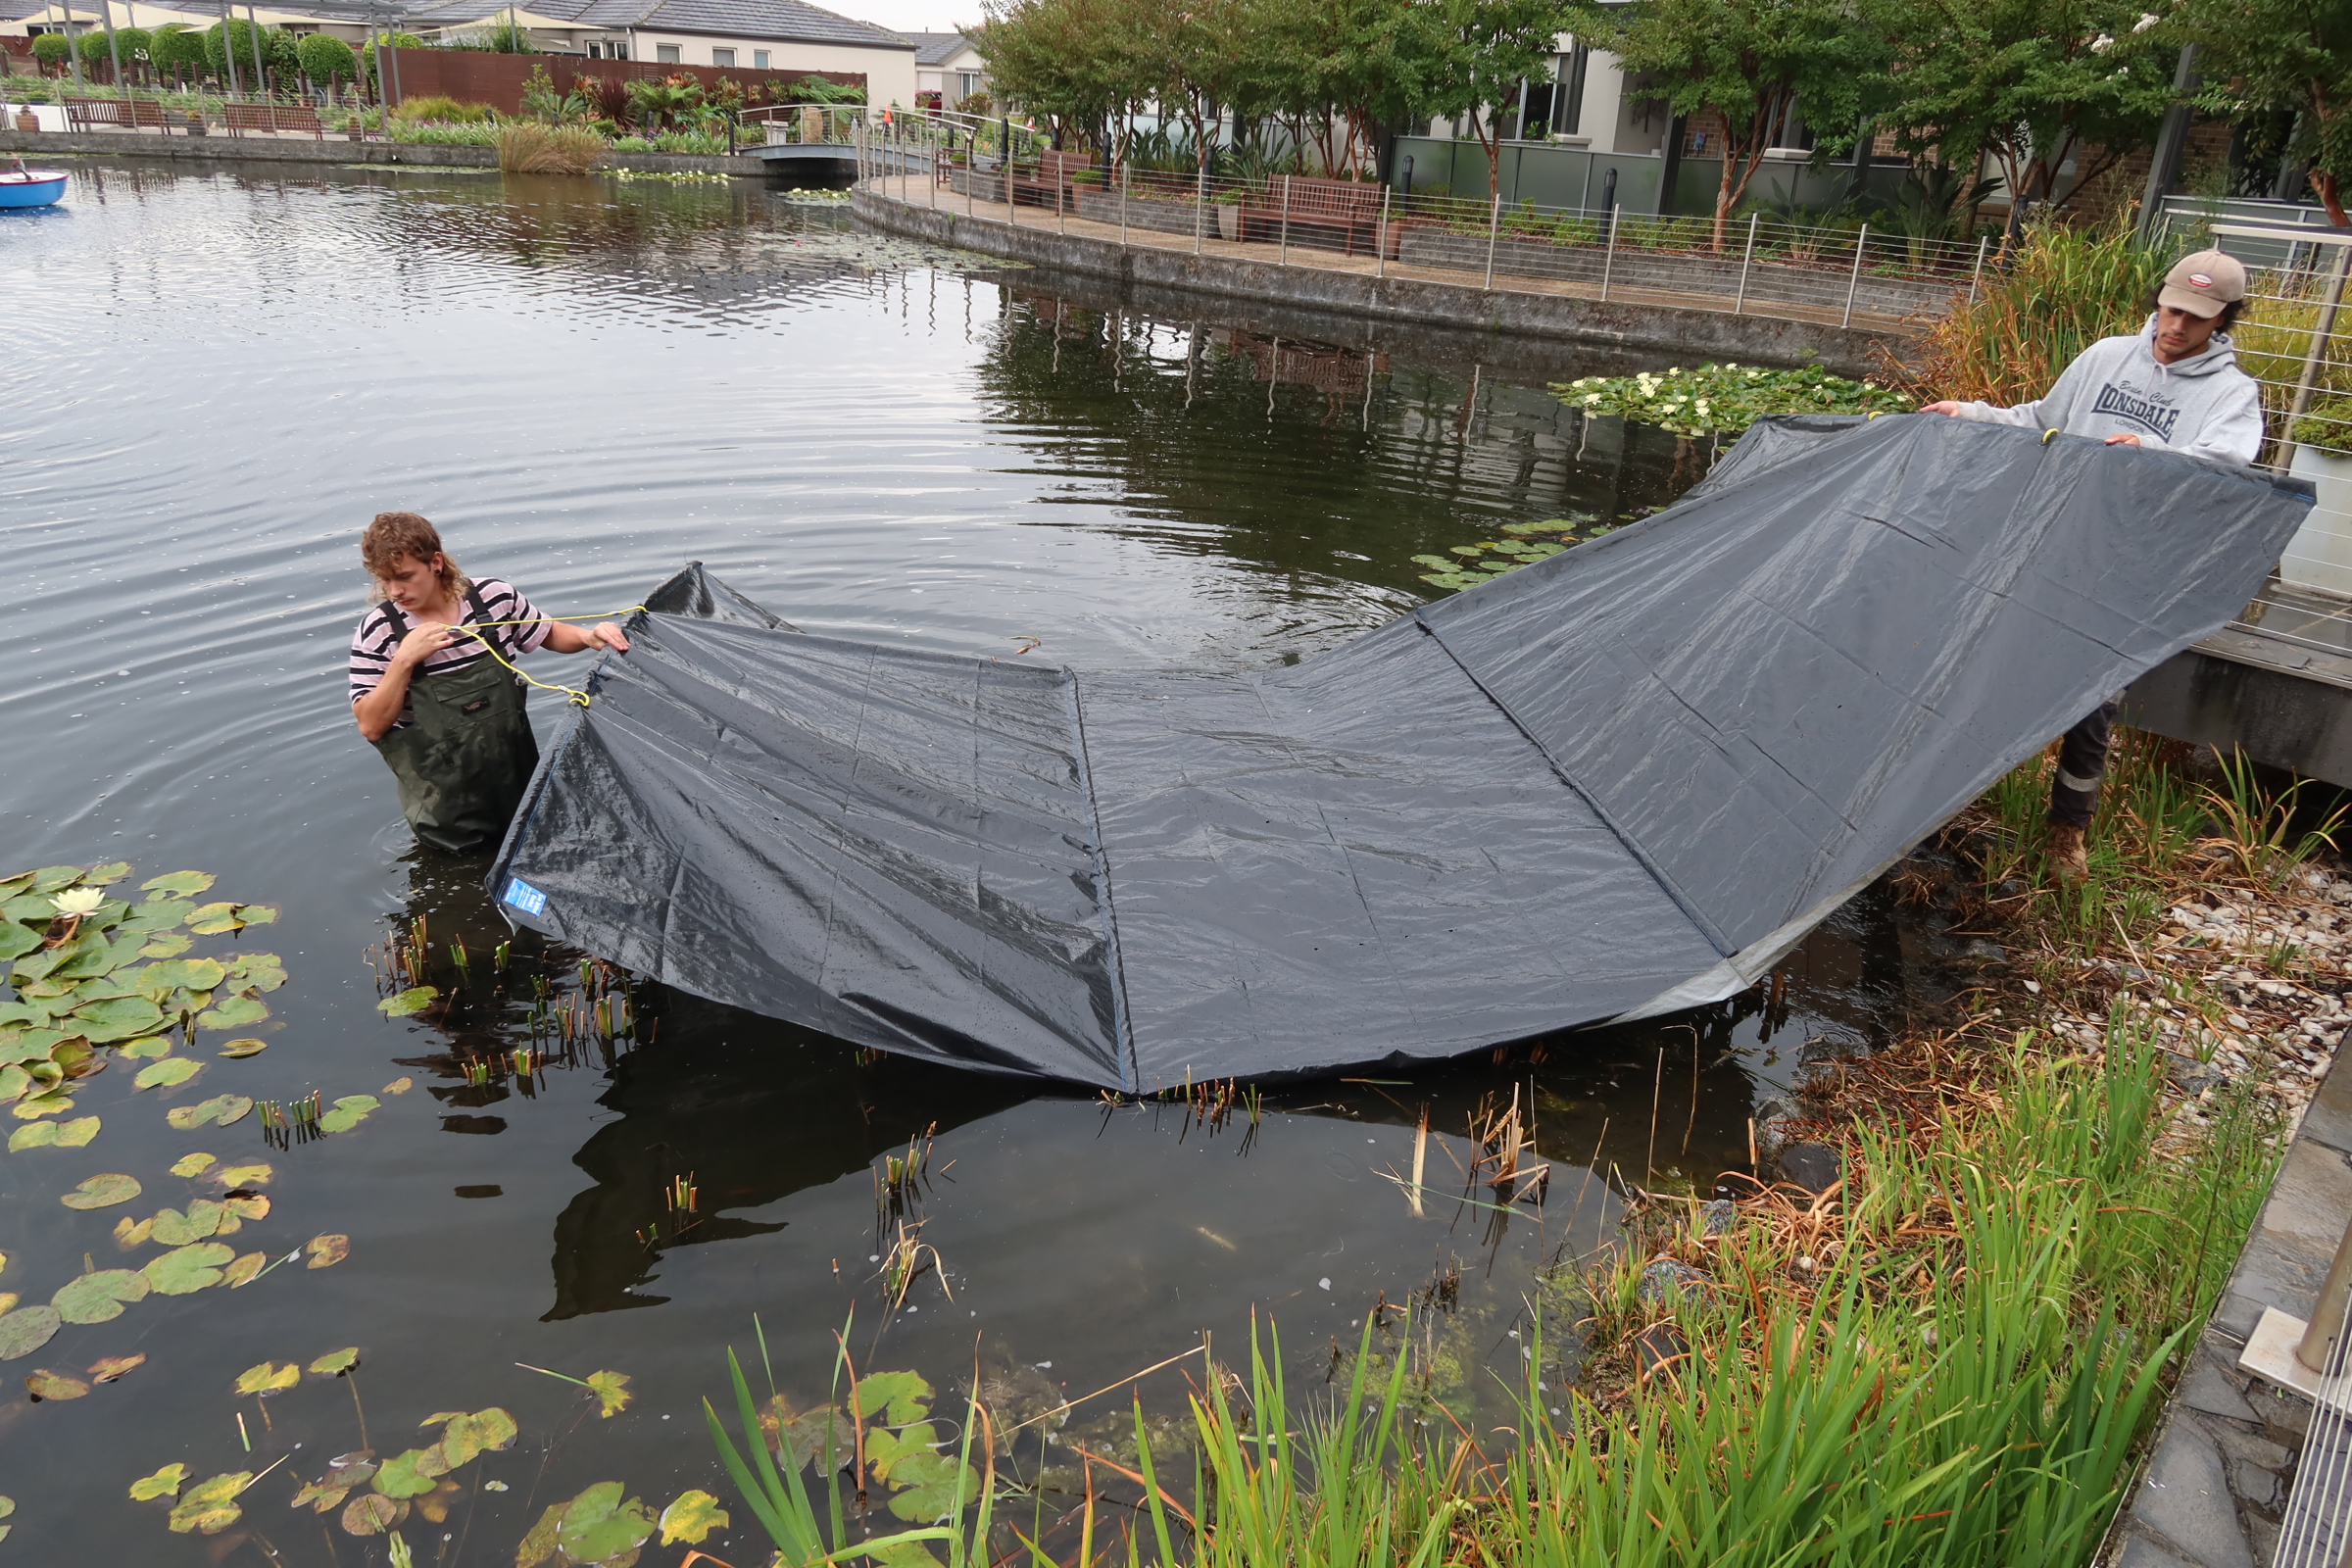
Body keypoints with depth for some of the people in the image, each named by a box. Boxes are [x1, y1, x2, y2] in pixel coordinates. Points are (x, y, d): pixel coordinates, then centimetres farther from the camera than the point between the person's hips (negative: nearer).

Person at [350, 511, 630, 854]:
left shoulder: (494, 596, -9)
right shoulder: (377, 630, -13)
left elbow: (549, 634, 10)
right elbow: (371, 726, -13)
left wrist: (587, 636, -11)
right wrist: (403, 661, -24)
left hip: (515, 773, 2)